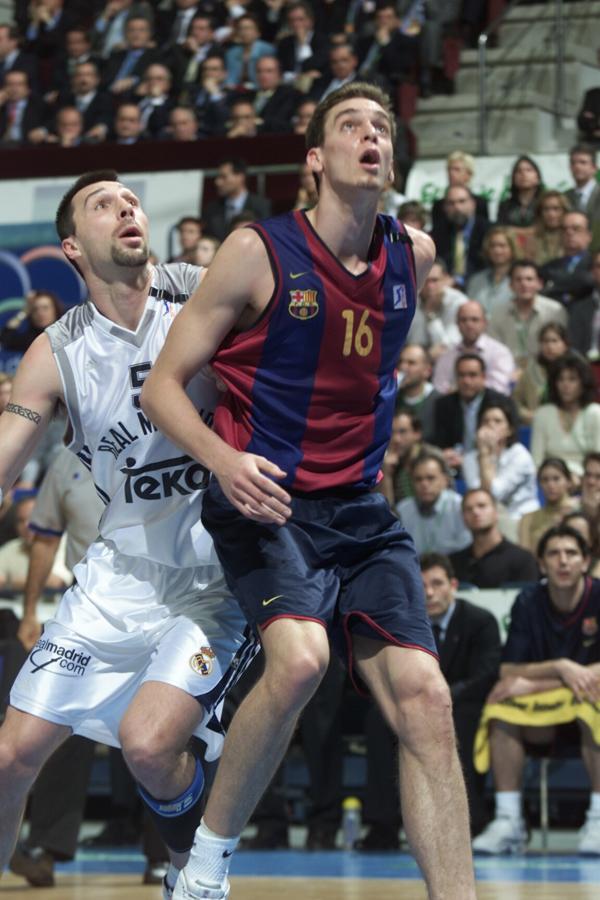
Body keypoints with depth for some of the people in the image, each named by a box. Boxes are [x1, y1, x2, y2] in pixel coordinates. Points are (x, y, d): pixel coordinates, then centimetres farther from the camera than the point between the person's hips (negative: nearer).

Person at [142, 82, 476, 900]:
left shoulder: (414, 257, 7)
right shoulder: (259, 252, -8)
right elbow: (163, 384, -6)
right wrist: (224, 458, -22)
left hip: (360, 510, 5)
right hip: (264, 503, -5)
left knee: (423, 698, -7)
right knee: (299, 658, -29)